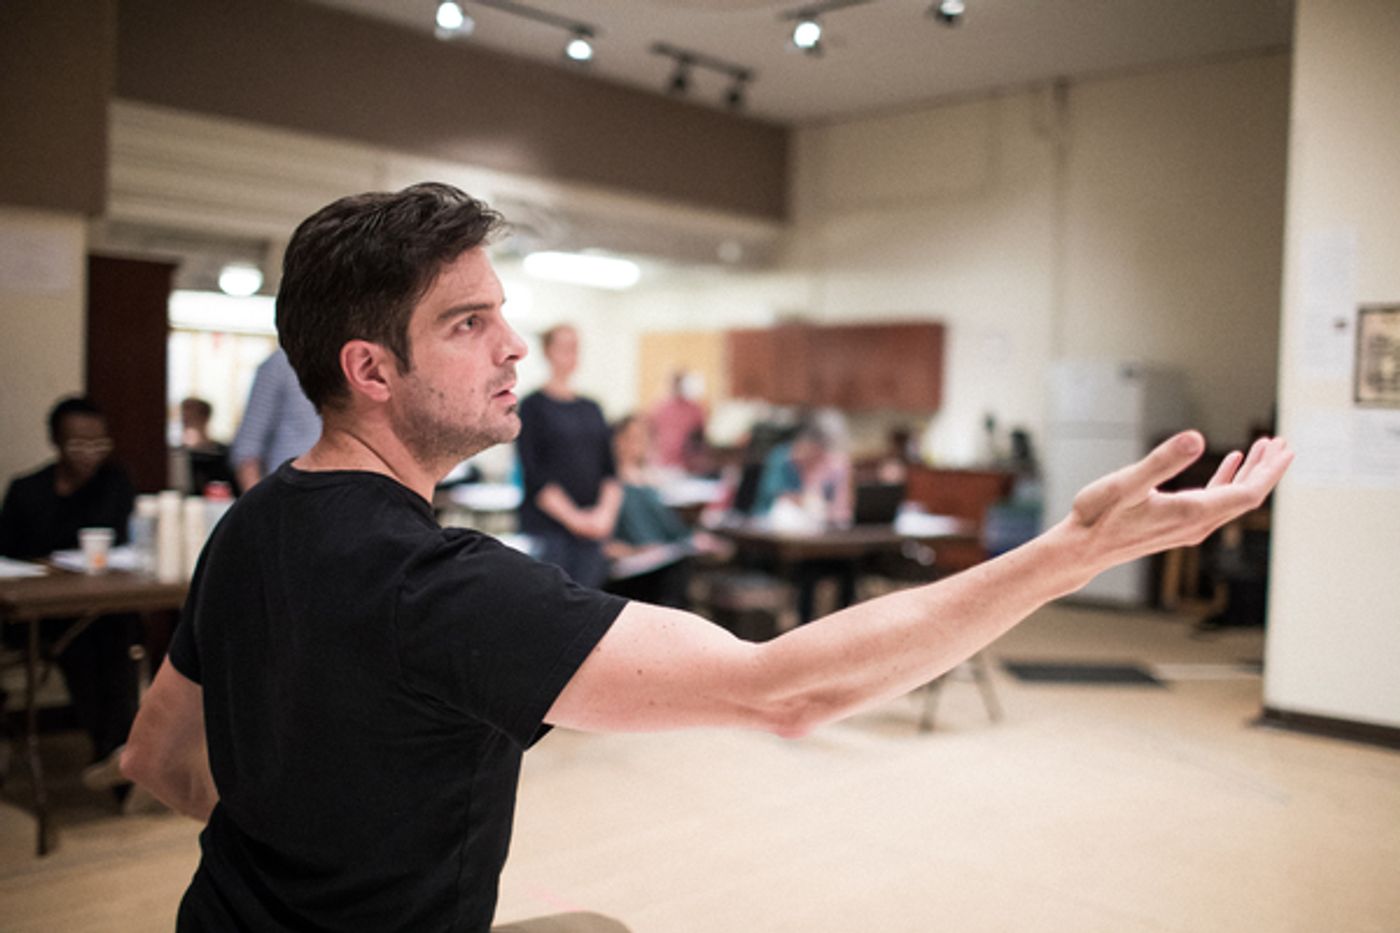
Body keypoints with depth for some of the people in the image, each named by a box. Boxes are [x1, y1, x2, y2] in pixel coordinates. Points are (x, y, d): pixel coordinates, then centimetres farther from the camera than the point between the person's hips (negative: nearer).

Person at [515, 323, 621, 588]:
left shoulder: (591, 408, 15)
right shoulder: (534, 406, 0)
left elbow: (609, 470, 11)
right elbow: (534, 474, -8)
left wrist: (606, 512, -6)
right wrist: (573, 517, -12)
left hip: (591, 528, 5)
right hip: (546, 528, -5)